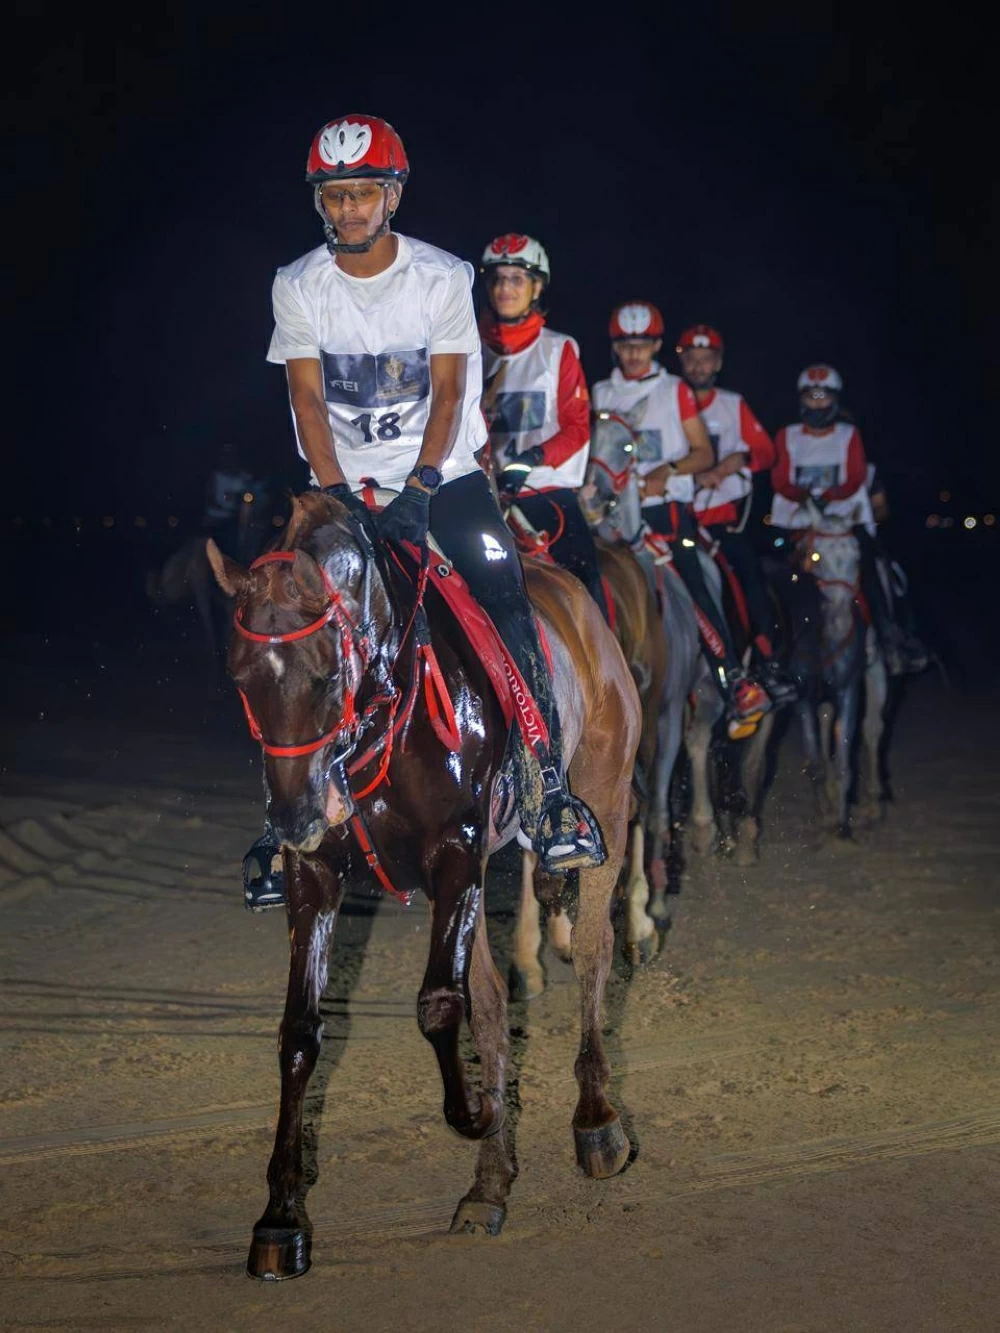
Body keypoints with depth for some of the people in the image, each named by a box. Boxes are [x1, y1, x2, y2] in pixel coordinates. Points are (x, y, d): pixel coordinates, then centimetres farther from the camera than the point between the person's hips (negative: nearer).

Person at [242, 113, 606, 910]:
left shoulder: (442, 277, -6)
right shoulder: (298, 288, -3)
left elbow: (447, 390, -10)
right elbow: (309, 400, -7)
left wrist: (419, 489, -23)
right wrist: (339, 497, -19)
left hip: (442, 473, -1)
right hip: (345, 483, 1)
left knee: (508, 610, -17)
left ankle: (545, 788, -11)